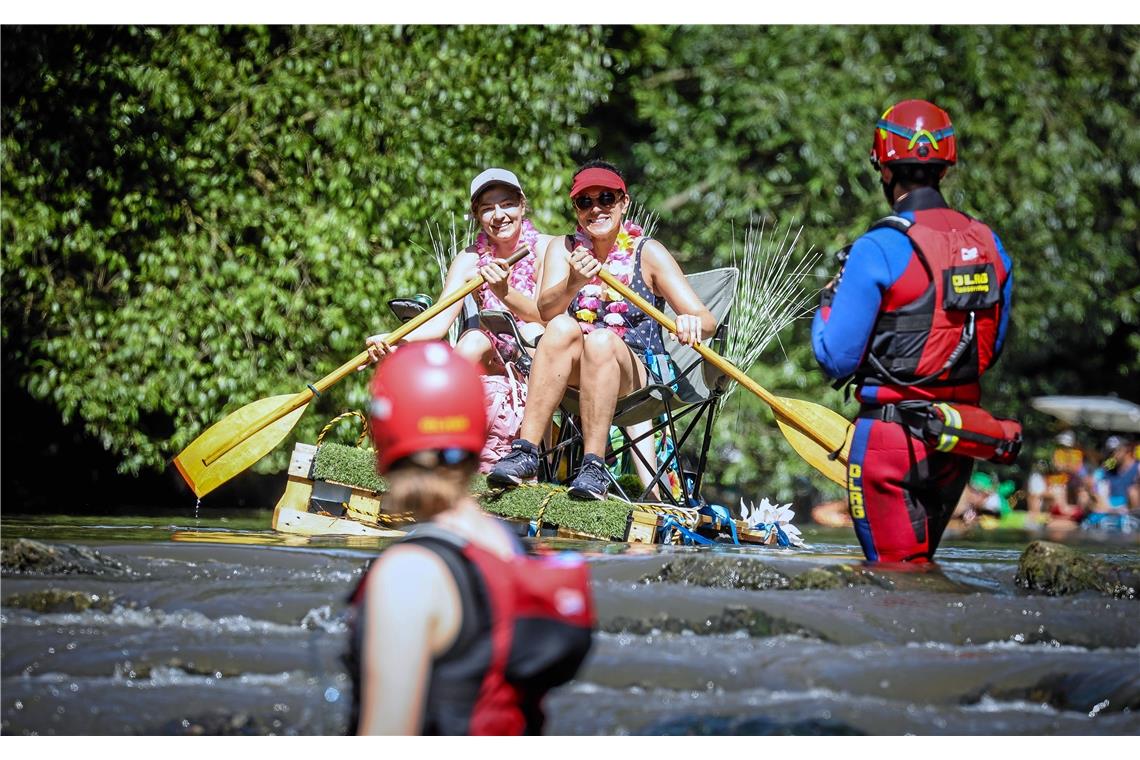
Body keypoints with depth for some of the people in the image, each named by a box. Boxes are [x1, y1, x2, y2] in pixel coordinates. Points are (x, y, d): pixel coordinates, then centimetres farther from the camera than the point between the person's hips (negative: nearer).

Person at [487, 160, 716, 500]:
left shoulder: (648, 253, 2)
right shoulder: (563, 248, 8)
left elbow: (706, 319, -6)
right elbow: (545, 309, -12)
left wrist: (693, 323, -32)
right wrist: (574, 284, -34)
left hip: (635, 372, -2)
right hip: (572, 371, 2)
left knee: (602, 339, -33)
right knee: (562, 327, -30)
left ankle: (594, 466, -39)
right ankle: (525, 451, -38)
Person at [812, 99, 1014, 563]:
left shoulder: (878, 249, -15)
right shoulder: (989, 245, 3)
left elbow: (836, 360, -12)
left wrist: (826, 305, 6)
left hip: (893, 438, -6)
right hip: (959, 440, 6)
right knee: (919, 564, 20)